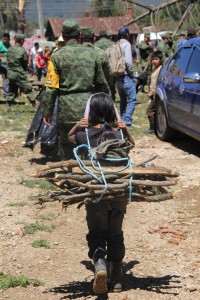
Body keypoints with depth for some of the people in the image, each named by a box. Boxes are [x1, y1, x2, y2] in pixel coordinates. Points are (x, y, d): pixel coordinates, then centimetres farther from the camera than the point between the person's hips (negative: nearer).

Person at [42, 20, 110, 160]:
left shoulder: (57, 56, -5)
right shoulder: (91, 54, 4)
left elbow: (51, 87, -7)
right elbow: (101, 84, 10)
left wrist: (47, 112, -1)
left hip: (67, 109, -2)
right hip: (89, 106, 3)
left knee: (66, 147, 8)